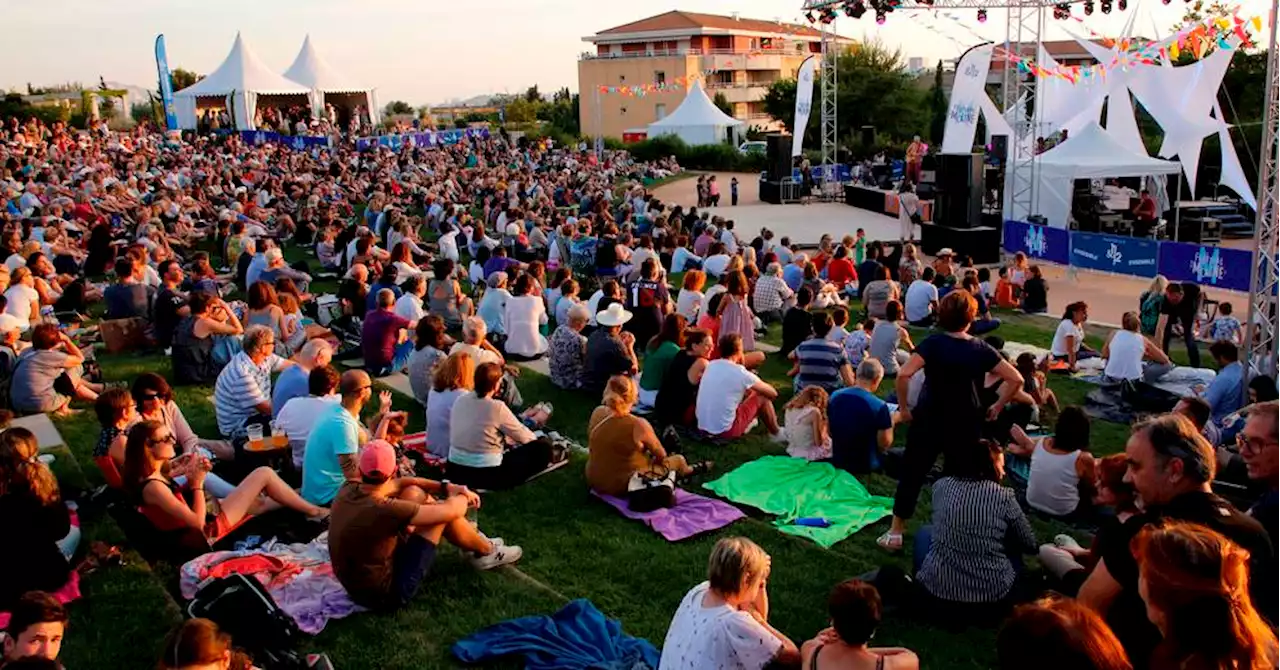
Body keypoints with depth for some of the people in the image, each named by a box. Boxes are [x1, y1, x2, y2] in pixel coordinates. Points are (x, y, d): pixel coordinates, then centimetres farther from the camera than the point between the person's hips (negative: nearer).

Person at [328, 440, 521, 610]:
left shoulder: (348, 489, -10)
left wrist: (447, 487, 3)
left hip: (357, 583, 8)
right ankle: (486, 552, 19)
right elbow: (451, 510, -22)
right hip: (385, 593, -8)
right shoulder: (382, 510, -32)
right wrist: (461, 496, 2)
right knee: (443, 510, -9)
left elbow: (399, 484, 7)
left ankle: (473, 536, 32)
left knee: (414, 493, 10)